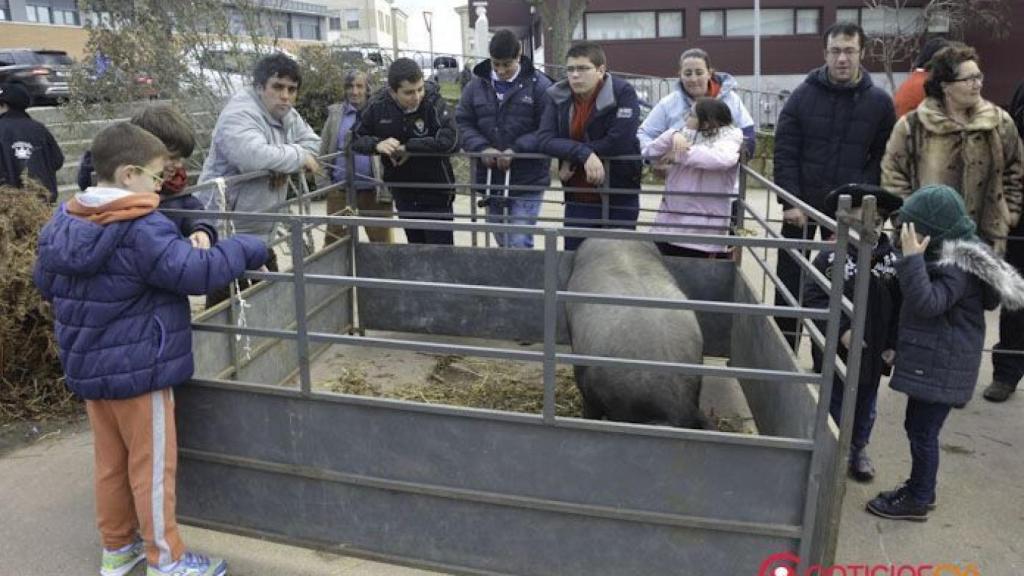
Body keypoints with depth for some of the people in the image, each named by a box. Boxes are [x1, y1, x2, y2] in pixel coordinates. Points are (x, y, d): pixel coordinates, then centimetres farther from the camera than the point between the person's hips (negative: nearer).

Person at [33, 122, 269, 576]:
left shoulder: (62, 222, 3)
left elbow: (45, 281, 14)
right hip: (138, 369, -8)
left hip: (87, 366, 8)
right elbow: (196, 273, -25)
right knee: (152, 466, 5)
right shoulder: (142, 231, -23)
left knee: (110, 461, 20)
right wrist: (249, 249, -14)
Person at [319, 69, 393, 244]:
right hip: (340, 191, 2)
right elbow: (323, 149, 9)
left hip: (374, 190, -2)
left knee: (381, 240, 7)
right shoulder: (335, 113, 6)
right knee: (335, 241, 12)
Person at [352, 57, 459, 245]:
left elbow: (450, 140, -32)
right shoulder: (378, 106, -7)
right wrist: (377, 144, -20)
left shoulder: (434, 103, -18)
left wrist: (408, 147, -25)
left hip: (435, 194, -4)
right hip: (403, 194, 4)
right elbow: (356, 139, 3)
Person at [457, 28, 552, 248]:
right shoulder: (476, 85, 4)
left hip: (528, 181, -4)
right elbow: (463, 123, 6)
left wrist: (516, 150, -21)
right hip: (491, 179, 5)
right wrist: (482, 148, -13)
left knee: (519, 244, -8)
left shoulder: (539, 84, -7)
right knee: (502, 243, 18)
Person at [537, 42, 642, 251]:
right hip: (578, 200, 4)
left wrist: (571, 159, -15)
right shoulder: (558, 96, 1)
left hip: (620, 199, -3)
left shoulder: (623, 92, -12)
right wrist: (584, 153, -26)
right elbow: (545, 139, -10)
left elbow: (619, 141, -22)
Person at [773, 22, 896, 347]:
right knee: (789, 278, 7)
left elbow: (883, 158, 1)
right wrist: (791, 201, -12)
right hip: (803, 204, 0)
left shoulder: (879, 102, -1)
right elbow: (785, 151, -5)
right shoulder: (804, 94, -3)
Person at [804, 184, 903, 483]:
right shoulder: (830, 257, -16)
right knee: (833, 404, 13)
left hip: (873, 353, 3)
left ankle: (858, 449, 43)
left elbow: (899, 307, -2)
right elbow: (814, 298, -19)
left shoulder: (892, 261, -6)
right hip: (835, 352, -3)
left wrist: (892, 344, -5)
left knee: (865, 406, 21)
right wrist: (841, 330, -25)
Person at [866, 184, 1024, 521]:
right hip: (930, 361, 10)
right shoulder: (947, 255, 9)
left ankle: (917, 501, 15)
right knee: (917, 427, 19)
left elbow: (927, 303, -31)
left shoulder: (958, 266, -21)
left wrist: (912, 258, -31)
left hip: (942, 367, -10)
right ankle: (920, 489, 34)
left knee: (923, 431, 1)